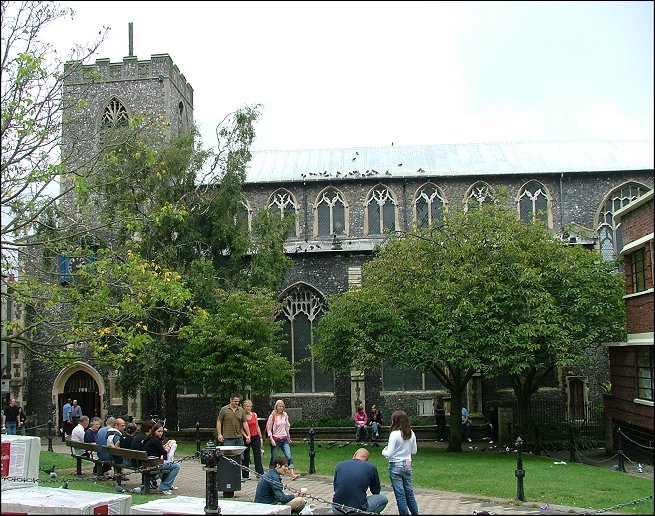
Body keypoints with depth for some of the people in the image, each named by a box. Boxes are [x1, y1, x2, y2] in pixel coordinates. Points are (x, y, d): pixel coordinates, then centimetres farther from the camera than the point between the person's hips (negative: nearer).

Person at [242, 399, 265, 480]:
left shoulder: (254, 414, 4)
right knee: (246, 457, 5)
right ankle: (245, 475, 14)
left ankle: (260, 474, 9)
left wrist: (261, 437, 10)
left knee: (258, 456, 3)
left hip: (255, 437, 3)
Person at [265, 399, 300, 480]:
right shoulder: (272, 416, -7)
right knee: (274, 458, 5)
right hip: (276, 439, -3)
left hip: (284, 439, 4)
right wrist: (271, 439, -13)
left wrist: (288, 437, 21)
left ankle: (293, 474, -19)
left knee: (289, 456, -10)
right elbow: (269, 429, -5)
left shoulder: (285, 415, 6)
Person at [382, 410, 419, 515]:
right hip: (407, 465, 6)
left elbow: (389, 454, -18)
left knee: (400, 495, 3)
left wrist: (383, 451, 2)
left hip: (396, 466, -6)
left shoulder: (394, 434, -18)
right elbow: (414, 451, 9)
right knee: (409, 493, 16)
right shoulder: (411, 433, 0)